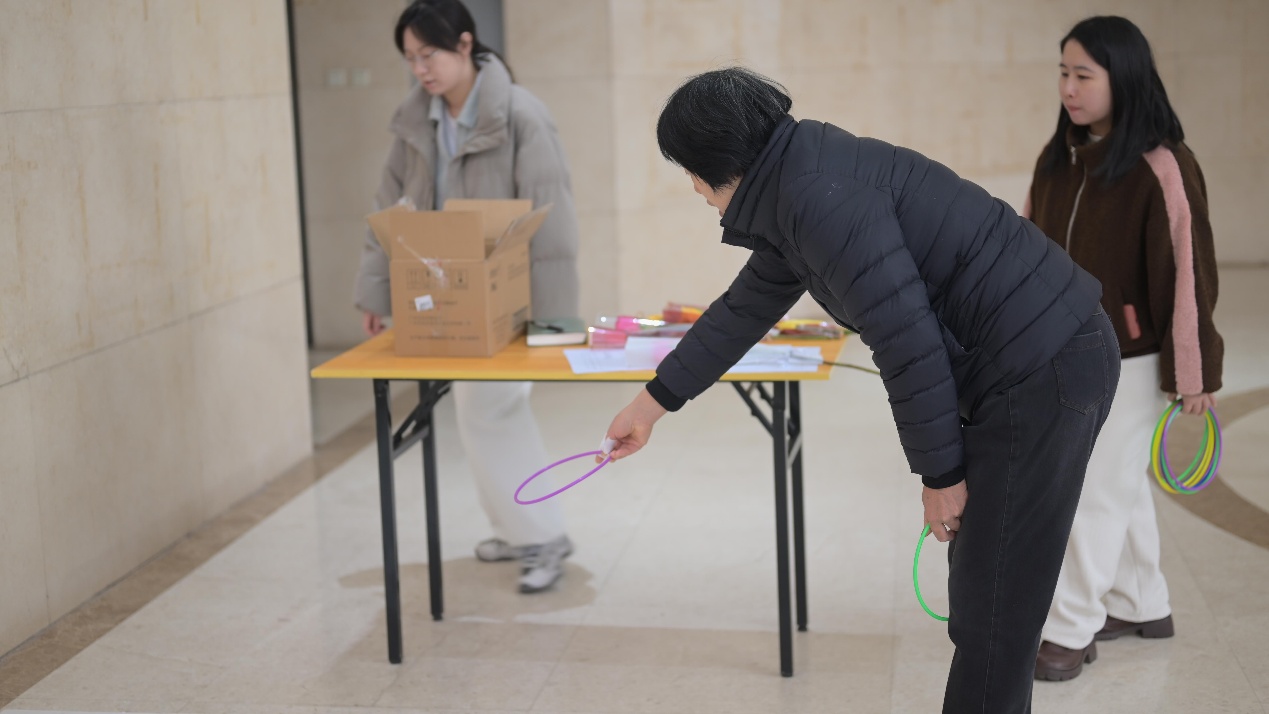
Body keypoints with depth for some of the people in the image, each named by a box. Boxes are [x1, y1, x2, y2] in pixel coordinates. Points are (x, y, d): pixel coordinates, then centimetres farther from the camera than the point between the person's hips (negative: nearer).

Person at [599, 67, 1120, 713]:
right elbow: (744, 309, 27)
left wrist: (940, 472, -11)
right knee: (981, 590, 18)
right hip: (1042, 364, 10)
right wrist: (652, 403, 36)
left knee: (991, 615, -3)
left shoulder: (821, 197, -19)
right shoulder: (796, 190, 15)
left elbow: (905, 339, -22)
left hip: (1044, 376, -10)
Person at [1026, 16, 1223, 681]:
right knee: (1120, 485, 19)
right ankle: (1141, 605, 34)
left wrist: (1196, 373, -13)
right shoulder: (1059, 159, 2)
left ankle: (1072, 631, 11)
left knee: (1099, 491, 0)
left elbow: (1189, 272, -16)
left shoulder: (1163, 169, -18)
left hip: (1128, 360, -7)